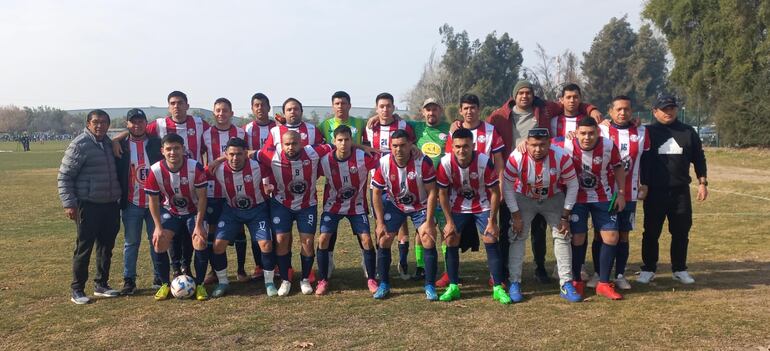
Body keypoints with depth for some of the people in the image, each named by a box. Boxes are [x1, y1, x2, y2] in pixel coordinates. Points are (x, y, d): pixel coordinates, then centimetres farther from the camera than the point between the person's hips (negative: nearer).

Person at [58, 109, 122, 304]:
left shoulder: (109, 143, 12)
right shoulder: (80, 145, -8)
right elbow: (64, 176, -9)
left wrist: (119, 197, 17)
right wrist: (69, 203, -14)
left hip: (111, 204, 7)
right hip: (88, 205, -6)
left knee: (106, 246, 11)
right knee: (84, 247, -2)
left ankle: (101, 284, 23)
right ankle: (77, 290, 9)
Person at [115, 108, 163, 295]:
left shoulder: (157, 144, 1)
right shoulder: (120, 146, 2)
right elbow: (115, 173, 4)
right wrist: (118, 198, -1)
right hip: (131, 204, 0)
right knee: (131, 243, 7)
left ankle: (159, 278, 16)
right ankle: (129, 280, 16)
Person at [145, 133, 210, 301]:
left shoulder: (195, 167, -24)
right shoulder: (156, 170, -19)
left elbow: (202, 198, -16)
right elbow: (153, 201, -6)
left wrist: (198, 225, -18)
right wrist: (158, 227, -10)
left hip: (193, 211, -2)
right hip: (170, 212, 2)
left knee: (200, 241, -20)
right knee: (159, 242, -15)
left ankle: (199, 285, -2)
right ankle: (165, 284, 5)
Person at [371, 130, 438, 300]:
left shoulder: (423, 162, -27)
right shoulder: (383, 163, -21)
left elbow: (431, 192, -18)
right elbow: (376, 193, -9)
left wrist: (429, 222, -19)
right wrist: (380, 223, -9)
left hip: (421, 206, -2)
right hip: (395, 205, 2)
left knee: (429, 242, -12)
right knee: (384, 241, -2)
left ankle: (430, 286, 2)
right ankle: (383, 284, 14)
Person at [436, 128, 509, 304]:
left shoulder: (484, 162, -27)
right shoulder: (446, 163, -23)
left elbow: (495, 192, -15)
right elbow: (442, 193, -9)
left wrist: (492, 221, -14)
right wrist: (449, 221, -8)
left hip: (482, 206, -1)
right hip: (457, 207, 2)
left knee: (491, 240, -9)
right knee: (451, 241, -5)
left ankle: (498, 288, -1)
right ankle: (453, 287, 7)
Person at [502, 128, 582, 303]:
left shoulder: (561, 157, -28)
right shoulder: (517, 158, -29)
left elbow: (572, 186, -14)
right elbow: (508, 188, -16)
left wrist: (565, 217, -12)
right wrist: (516, 216, -14)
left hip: (554, 198, 1)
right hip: (524, 198, -1)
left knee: (562, 236, -3)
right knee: (518, 237, -8)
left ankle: (566, 285, 6)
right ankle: (514, 284, 1)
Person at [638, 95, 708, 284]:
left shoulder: (688, 132, 9)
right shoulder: (648, 132, 1)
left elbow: (699, 159, 13)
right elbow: (639, 161, 0)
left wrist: (702, 183, 6)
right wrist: (642, 186, -5)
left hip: (681, 191, 2)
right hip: (654, 192, -2)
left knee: (681, 232, 8)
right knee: (651, 232, 5)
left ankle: (680, 269, 21)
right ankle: (648, 269, 16)